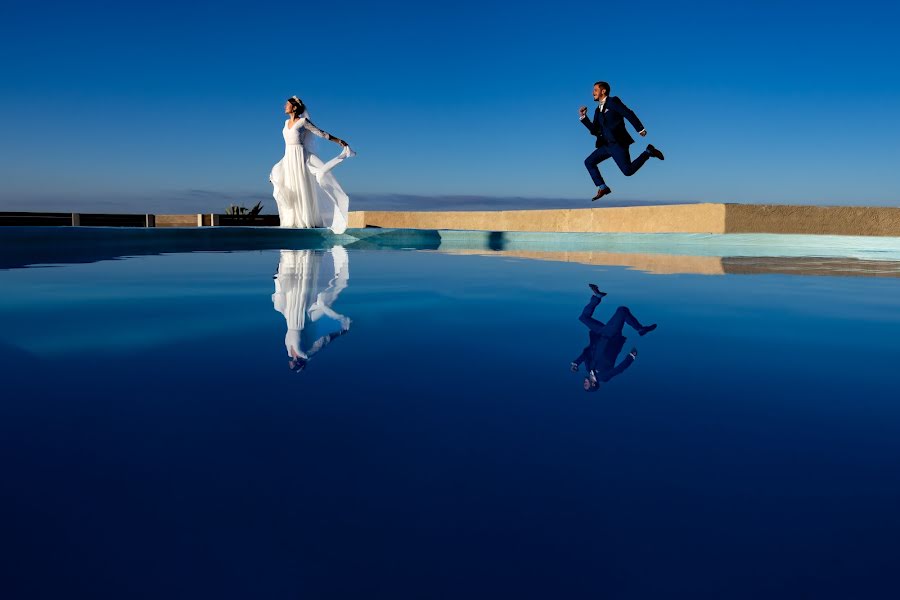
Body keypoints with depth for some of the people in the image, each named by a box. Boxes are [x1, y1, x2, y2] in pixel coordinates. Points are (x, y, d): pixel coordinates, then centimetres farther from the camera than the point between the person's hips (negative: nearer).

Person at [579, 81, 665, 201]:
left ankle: (648, 152, 6)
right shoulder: (598, 110, 19)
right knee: (589, 162, 0)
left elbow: (629, 114, -12)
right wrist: (583, 117, 7)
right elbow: (594, 131, 15)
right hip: (607, 145, 8)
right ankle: (602, 188, 2)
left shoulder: (613, 101, -3)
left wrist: (640, 129, -19)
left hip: (618, 143, -8)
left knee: (628, 171, -16)